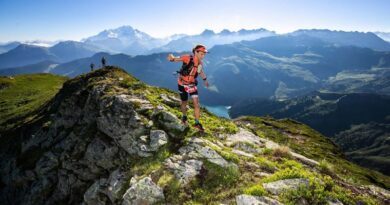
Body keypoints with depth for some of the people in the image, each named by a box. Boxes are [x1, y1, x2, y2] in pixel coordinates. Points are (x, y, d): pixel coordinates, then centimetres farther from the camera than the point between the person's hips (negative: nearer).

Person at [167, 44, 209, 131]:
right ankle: (184, 117, 41)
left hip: (192, 84, 4)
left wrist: (205, 80, 29)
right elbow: (176, 59, -30)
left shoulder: (200, 62, -5)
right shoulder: (188, 58, -22)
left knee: (196, 103, -7)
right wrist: (172, 58, -54)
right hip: (183, 84, -3)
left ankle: (197, 123, 5)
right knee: (184, 102, 13)